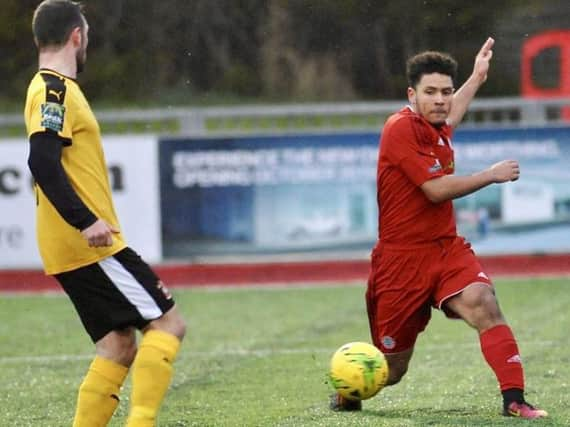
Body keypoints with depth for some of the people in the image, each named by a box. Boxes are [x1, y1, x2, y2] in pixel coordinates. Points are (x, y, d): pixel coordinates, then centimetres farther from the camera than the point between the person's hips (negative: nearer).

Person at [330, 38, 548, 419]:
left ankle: (514, 399, -30)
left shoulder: (436, 129, 10)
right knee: (391, 368, 4)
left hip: (447, 248, 6)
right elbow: (437, 189, -21)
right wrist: (491, 175, -12)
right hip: (402, 256, -6)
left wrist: (477, 78, 45)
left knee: (483, 304, -26)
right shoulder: (401, 129, -15)